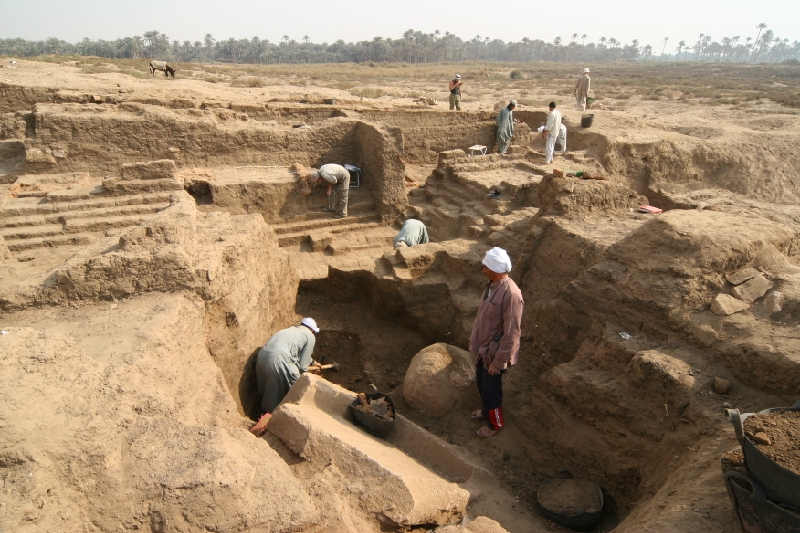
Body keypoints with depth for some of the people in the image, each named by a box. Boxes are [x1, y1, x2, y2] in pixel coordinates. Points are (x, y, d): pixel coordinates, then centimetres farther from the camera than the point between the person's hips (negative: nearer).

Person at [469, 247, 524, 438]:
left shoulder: (511, 294, -30)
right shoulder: (492, 285, -2)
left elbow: (512, 333, -26)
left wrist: (498, 361, -20)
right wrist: (474, 342, 17)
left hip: (494, 352, -8)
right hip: (483, 347, 8)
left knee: (491, 389, 11)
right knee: (482, 384, 26)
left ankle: (495, 423, 33)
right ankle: (487, 410, 50)